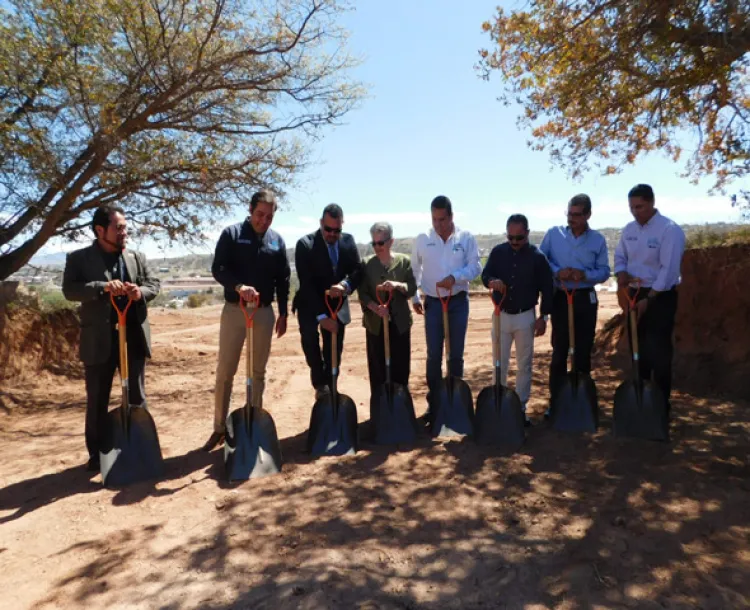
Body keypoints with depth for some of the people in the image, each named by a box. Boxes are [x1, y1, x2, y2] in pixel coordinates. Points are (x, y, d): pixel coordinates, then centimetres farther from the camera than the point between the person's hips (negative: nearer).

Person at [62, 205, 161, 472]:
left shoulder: (137, 257, 11)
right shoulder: (79, 258, 0)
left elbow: (154, 284, 7)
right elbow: (69, 289, -10)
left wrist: (141, 292, -15)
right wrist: (103, 287, -24)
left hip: (133, 336, 3)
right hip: (98, 339, -2)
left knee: (137, 396, 11)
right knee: (97, 399, 8)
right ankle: (97, 453, 22)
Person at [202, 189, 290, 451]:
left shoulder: (277, 240, 6)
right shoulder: (232, 234, -3)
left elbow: (283, 279, 10)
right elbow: (218, 268, -12)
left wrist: (283, 313, 7)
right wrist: (238, 286, -30)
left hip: (265, 312, 3)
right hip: (234, 310, -2)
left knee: (258, 372, 10)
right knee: (225, 371, 2)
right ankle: (219, 427, 14)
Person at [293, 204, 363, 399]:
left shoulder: (348, 241, -4)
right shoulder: (305, 244, -18)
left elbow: (358, 270, -7)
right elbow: (306, 283, -23)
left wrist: (345, 284, -31)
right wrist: (321, 316, -28)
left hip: (337, 305, 3)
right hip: (310, 304, -3)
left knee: (334, 352, 5)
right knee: (309, 334, -25)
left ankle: (329, 387, 20)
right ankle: (320, 383, -11)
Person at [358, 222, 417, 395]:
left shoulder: (404, 261, -1)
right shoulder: (366, 264, -2)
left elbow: (412, 289, -2)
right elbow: (362, 293, -3)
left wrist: (398, 285, -23)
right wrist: (376, 308, -21)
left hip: (400, 322, 1)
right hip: (375, 323, 0)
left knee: (400, 365, 7)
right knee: (378, 366, 3)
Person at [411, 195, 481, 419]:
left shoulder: (466, 237, -3)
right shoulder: (422, 239, 0)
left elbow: (475, 266, -6)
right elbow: (414, 269, 8)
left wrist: (455, 277, -23)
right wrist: (414, 297, 5)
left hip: (458, 302, 0)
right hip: (433, 303, 0)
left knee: (456, 355, 8)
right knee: (433, 355, 2)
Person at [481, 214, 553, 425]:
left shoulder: (537, 256, -6)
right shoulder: (498, 252, -1)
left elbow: (546, 288, -2)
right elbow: (485, 274, 0)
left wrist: (543, 316, -5)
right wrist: (492, 281, -24)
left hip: (526, 316, -1)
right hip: (501, 315, 1)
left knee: (524, 364, 8)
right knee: (499, 362, 7)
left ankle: (520, 407, 19)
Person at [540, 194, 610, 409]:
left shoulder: (598, 240, 2)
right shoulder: (553, 234, 1)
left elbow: (604, 272, 1)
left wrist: (585, 275, -18)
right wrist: (556, 272, -18)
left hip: (586, 299, 1)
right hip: (560, 298, -1)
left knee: (583, 351, 7)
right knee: (559, 350, 2)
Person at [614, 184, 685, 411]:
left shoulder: (670, 230, -15)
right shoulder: (629, 229, 5)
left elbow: (668, 270, -20)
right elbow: (620, 257, 12)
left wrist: (648, 299, -21)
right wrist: (622, 277, -9)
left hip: (660, 297, -6)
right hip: (634, 294, 6)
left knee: (659, 351, -2)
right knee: (638, 348, 14)